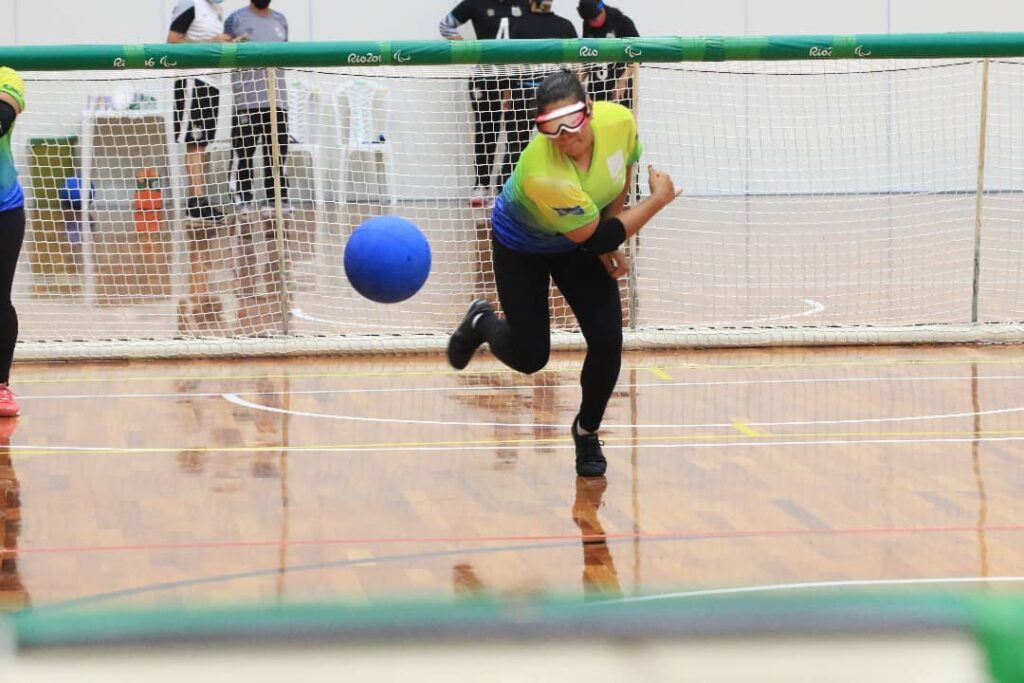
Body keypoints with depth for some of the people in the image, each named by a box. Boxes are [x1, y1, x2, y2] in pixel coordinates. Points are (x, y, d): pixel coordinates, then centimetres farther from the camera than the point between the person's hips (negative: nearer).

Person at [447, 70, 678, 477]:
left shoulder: (620, 121, -29)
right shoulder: (541, 173, -43)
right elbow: (596, 237, -31)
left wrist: (608, 246, -7)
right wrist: (659, 199, -22)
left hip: (581, 240, 4)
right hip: (522, 247, -4)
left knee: (608, 341, -8)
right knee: (529, 357, 0)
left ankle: (587, 432, 19)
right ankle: (481, 323, 37)